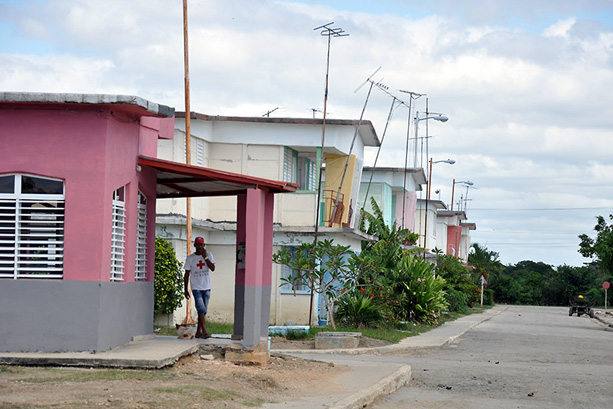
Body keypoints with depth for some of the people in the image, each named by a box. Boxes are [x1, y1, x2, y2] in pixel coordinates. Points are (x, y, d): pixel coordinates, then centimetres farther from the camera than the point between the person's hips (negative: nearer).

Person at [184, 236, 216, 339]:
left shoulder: (209, 255, 6)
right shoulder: (190, 258, 1)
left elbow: (213, 268, -7)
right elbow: (187, 275, 4)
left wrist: (205, 257, -14)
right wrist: (186, 290, 1)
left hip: (206, 287, 3)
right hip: (196, 287, -3)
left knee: (203, 310, 5)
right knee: (201, 309, -15)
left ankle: (198, 332, 13)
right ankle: (204, 331, -17)